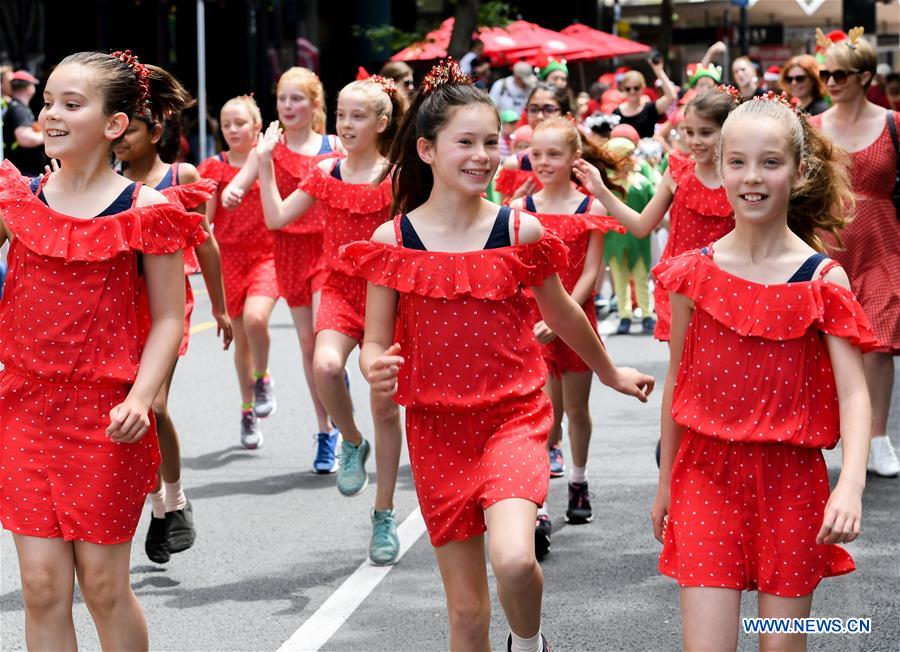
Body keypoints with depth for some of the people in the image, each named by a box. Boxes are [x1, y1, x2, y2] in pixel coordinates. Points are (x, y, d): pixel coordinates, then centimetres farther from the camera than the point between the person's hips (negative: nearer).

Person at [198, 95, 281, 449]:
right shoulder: (215, 167, 4)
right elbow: (204, 217, -2)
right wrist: (212, 183, -14)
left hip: (266, 254, -2)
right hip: (230, 256, 2)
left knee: (255, 318, -28)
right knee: (240, 336, 7)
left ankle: (261, 377, 1)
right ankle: (248, 412, 22)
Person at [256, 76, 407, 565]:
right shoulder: (326, 174, 5)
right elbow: (277, 218, 6)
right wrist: (264, 162, 3)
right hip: (340, 290, 2)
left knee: (385, 406, 2)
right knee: (325, 365, -31)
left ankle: (384, 516, 14)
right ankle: (351, 443, 0)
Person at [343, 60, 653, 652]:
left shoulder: (519, 231, -4)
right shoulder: (392, 240, -4)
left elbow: (562, 313, 14)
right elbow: (375, 343, 0)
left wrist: (610, 372, 27)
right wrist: (377, 369, -23)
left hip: (512, 418, -1)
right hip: (437, 427, 1)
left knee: (514, 559, -26)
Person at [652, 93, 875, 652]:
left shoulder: (823, 280, -6)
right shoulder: (694, 274, 0)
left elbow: (854, 393, -12)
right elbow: (677, 382, 10)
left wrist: (851, 484, -28)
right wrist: (666, 482, 15)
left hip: (791, 479, -1)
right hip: (707, 473, 1)